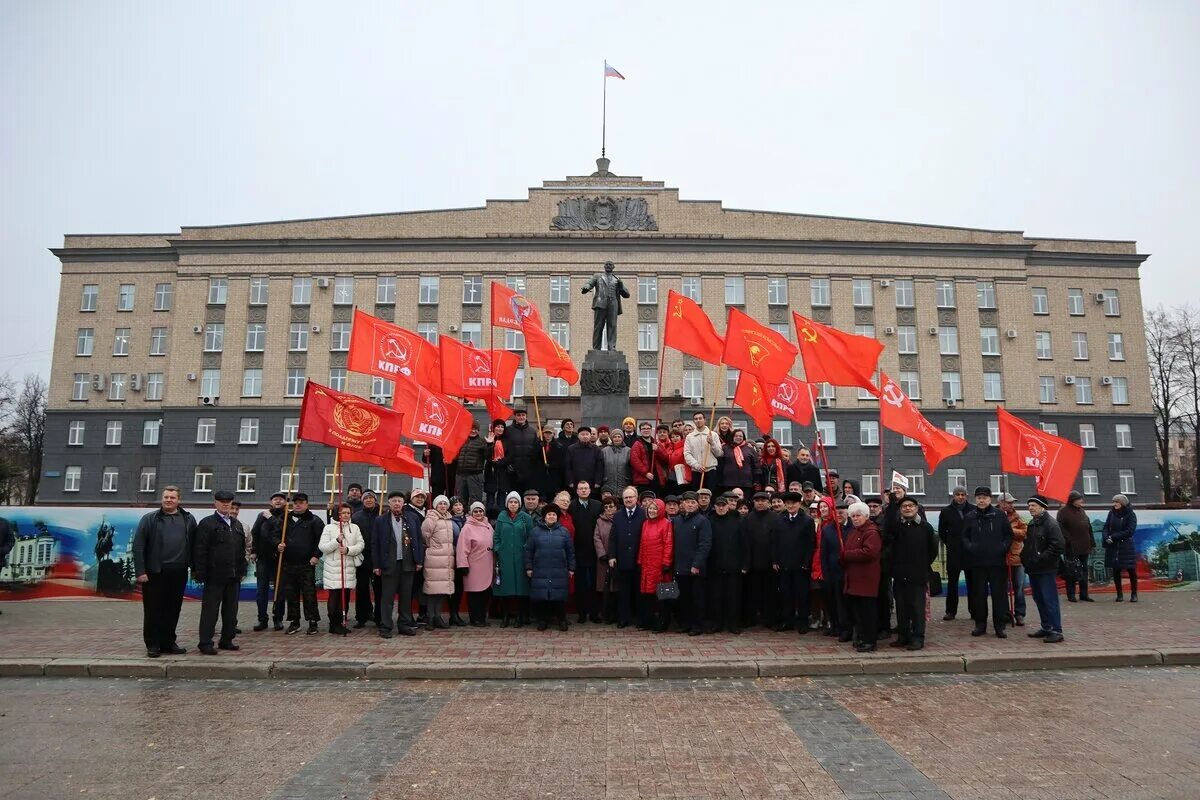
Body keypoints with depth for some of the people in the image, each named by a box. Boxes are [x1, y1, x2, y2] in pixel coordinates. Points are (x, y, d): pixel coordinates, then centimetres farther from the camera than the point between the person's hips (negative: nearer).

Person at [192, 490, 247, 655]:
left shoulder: (237, 524, 15)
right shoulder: (207, 523, -5)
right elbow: (200, 550, -10)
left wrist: (242, 570, 13)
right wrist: (200, 572, -15)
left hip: (233, 576, 6)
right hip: (215, 576, -6)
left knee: (231, 611, 11)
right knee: (210, 611, 0)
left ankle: (227, 640, 21)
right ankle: (205, 643, 7)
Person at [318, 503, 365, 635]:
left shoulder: (355, 528, 10)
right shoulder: (329, 528, 0)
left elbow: (361, 545, 2)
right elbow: (322, 547, -6)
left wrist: (348, 550, -14)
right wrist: (337, 541, -20)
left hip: (349, 567, 3)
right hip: (332, 568, -3)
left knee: (345, 596, 7)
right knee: (334, 597, -1)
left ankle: (342, 623, 17)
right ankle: (334, 625, 7)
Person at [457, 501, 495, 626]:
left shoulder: (489, 527, 10)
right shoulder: (468, 528, -7)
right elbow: (463, 549, -11)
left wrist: (495, 564, 14)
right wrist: (464, 565, -15)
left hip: (487, 567, 5)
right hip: (474, 568, -5)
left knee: (485, 593, 10)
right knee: (474, 594, 2)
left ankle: (483, 618, 21)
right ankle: (475, 619, 13)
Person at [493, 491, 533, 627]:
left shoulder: (526, 518, 3)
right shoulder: (501, 517, 7)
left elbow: (530, 538, 2)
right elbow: (496, 537, 9)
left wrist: (527, 552, -6)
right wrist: (498, 551, 0)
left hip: (520, 558, -1)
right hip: (504, 558, 1)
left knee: (520, 585, 1)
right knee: (505, 587, 3)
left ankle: (520, 616, 9)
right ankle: (505, 616, 12)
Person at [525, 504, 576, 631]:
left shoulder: (564, 531, 7)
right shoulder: (536, 531, 5)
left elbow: (570, 551, 9)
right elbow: (528, 551, 7)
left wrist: (571, 568, 6)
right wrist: (528, 568, 3)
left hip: (559, 572, 0)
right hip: (540, 572, 0)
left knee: (560, 597, 1)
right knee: (541, 597, 2)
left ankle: (561, 620, 15)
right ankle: (543, 619, 17)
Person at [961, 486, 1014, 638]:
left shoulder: (1000, 515, 2)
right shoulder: (970, 517, 5)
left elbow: (1009, 535, 6)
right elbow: (964, 537, 10)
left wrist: (1003, 547, -9)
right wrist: (969, 547, -8)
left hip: (997, 562, -1)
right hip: (977, 563, 1)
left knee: (999, 594, 1)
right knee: (979, 594, 8)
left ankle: (1000, 626, 10)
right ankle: (980, 624, 17)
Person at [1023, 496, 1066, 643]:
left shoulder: (1051, 523, -12)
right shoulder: (1032, 523, 15)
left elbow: (1058, 546, -19)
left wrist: (1041, 558, -18)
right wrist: (1025, 557, 8)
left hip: (1046, 570, -9)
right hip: (1033, 569, 9)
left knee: (1050, 600, -6)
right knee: (1039, 599, 14)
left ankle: (1056, 631, -1)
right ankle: (1046, 627, 23)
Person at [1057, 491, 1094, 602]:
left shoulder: (1081, 510, 14)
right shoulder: (1063, 511, -7)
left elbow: (1088, 527, 17)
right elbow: (1061, 528, -14)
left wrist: (1091, 543, 12)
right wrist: (1069, 541, -20)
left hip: (1084, 547, 7)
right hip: (1071, 548, -7)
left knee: (1084, 571, 11)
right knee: (1071, 571, 1)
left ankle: (1084, 594, 18)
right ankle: (1070, 595, 8)